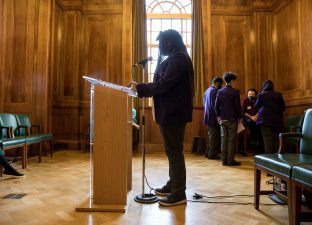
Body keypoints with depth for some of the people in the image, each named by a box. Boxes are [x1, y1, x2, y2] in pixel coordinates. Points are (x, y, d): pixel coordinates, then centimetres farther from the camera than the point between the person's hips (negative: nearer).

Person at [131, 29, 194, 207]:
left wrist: (139, 88, -12)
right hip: (171, 112, 11)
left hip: (174, 113, -11)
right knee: (172, 151, 16)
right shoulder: (174, 59, 21)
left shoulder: (177, 59, -12)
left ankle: (179, 194, 4)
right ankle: (173, 185, 29)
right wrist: (143, 88, 11)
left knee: (174, 152, -6)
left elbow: (163, 85, -20)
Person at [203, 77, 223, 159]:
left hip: (208, 116, 9)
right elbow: (215, 105, -20)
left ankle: (208, 152, 21)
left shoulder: (207, 91, 13)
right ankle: (212, 154, 5)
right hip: (213, 117, -9)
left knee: (211, 135, 16)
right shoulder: (215, 91, -15)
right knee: (214, 136, -1)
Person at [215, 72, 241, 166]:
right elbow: (238, 106, -9)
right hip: (232, 119, -4)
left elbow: (216, 106, 4)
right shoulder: (235, 92, -9)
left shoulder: (220, 91, 3)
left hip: (222, 119, 4)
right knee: (231, 140, 2)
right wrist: (239, 116, 3)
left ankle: (224, 160, 13)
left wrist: (218, 116, 15)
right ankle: (230, 160, 5)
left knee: (223, 139, 8)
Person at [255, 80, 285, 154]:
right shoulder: (279, 95, 4)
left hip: (265, 120, -3)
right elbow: (283, 108, 6)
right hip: (277, 120, 3)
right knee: (276, 139, 8)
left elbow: (256, 107, 5)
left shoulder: (261, 95, -4)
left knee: (268, 139, -3)